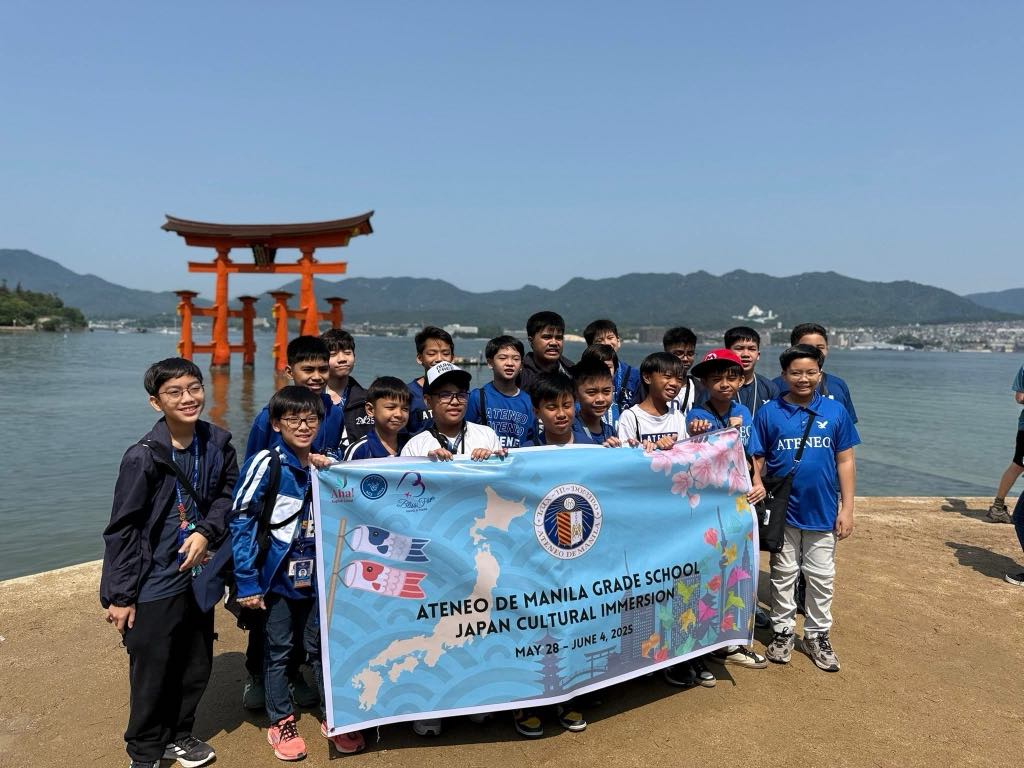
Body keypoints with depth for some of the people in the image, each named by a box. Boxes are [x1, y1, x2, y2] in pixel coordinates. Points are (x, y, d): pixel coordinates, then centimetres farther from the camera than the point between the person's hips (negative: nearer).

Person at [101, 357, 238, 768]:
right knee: (152, 673, 9)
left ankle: (178, 735, 42)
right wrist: (121, 596, -10)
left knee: (196, 667, 18)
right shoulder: (142, 458, -19)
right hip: (155, 584, -4)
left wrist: (206, 532, -11)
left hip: (199, 576, 5)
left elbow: (228, 494, 7)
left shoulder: (217, 443, -7)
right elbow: (122, 529, -13)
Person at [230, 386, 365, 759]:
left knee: (322, 647, 14)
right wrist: (246, 582, -13)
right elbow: (240, 521, -12)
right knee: (278, 650, 11)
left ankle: (332, 715, 31)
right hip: (277, 576, -3)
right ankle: (281, 722, 29)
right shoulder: (265, 463, -14)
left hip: (319, 575, 3)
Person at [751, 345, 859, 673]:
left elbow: (845, 461, 1)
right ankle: (782, 632, 28)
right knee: (783, 576, 13)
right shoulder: (768, 413, -6)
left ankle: (817, 636, 29)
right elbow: (756, 460, -2)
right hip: (782, 512, -1)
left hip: (824, 512, 1)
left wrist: (847, 509, -1)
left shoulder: (835, 411, -3)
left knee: (822, 577, 13)